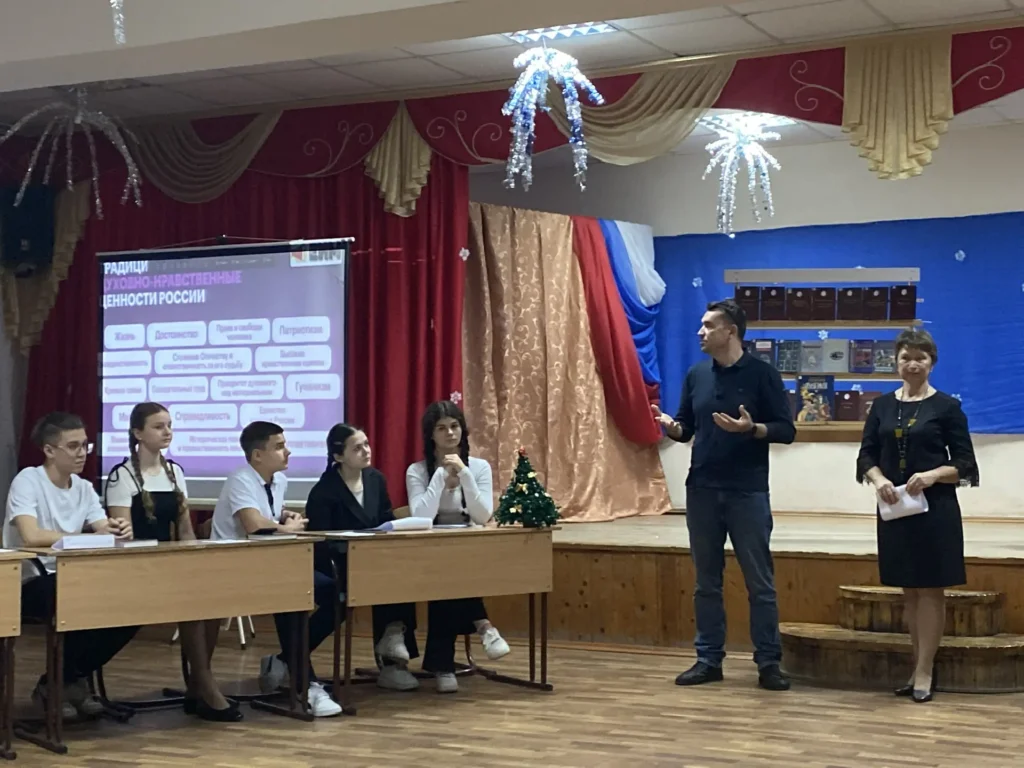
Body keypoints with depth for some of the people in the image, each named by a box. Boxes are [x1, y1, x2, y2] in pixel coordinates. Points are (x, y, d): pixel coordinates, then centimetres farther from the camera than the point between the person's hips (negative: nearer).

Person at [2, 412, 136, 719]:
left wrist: (118, 532, -26)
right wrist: (89, 537, -26)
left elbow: (103, 531, -1)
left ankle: (74, 678, 4)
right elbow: (31, 536, -28)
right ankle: (53, 685, -7)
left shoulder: (84, 487, 9)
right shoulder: (28, 480, -12)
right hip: (29, 584, -7)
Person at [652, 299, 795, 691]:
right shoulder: (696, 375, 8)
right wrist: (669, 425, -9)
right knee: (706, 581, 9)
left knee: (759, 582, 1)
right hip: (702, 490, 4)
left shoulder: (762, 374, -5)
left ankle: (769, 663, 8)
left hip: (748, 493, -4)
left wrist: (750, 428, -23)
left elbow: (786, 430, -6)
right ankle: (709, 659, 16)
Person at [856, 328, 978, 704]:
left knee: (930, 588, -1)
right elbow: (867, 455, 7)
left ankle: (925, 671, 4)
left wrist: (932, 475, -21)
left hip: (935, 509, -4)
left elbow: (965, 464, -4)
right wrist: (879, 479, -13)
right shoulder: (882, 406, 8)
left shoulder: (947, 406, -3)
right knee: (910, 589, 11)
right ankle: (918, 667, 19)